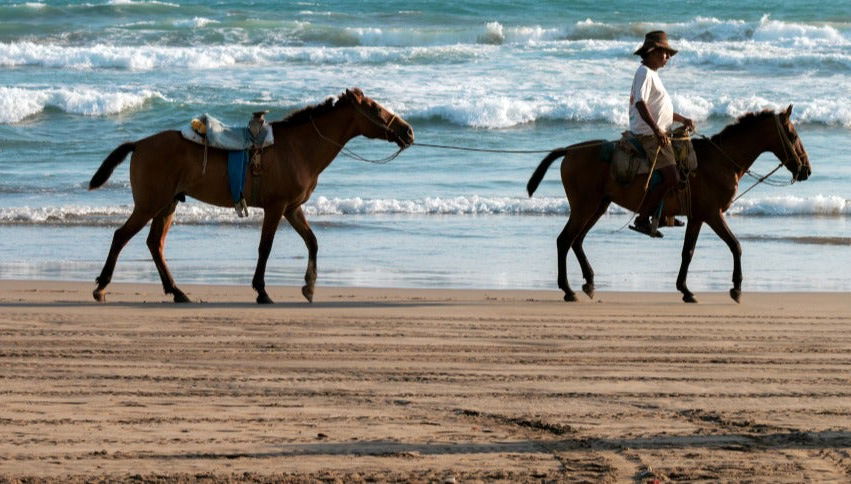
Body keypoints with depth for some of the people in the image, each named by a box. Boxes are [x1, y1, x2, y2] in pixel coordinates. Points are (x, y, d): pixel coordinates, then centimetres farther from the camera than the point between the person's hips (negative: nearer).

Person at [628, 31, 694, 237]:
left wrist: (683, 120, 13)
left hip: (659, 134, 11)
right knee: (670, 177, -19)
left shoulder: (652, 74, 21)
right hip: (649, 135, -11)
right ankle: (642, 219, -16)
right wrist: (656, 130, -33)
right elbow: (641, 103, -24)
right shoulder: (645, 73, -11)